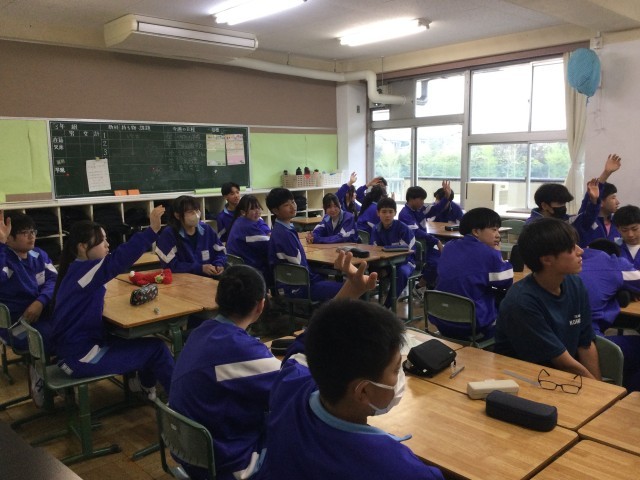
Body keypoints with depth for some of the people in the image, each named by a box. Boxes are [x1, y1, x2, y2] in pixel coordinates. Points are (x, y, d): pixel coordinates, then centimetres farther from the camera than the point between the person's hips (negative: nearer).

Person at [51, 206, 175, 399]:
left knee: (146, 342, 21)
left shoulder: (78, 270, 6)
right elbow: (118, 260, -39)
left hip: (79, 346, 10)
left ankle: (147, 385, 40)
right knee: (156, 349, -5)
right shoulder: (82, 271, -24)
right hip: (81, 357, -10)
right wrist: (152, 230, -45)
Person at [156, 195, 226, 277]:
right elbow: (171, 266, -14)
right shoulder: (168, 234, -8)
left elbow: (220, 252, 12)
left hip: (210, 278, 5)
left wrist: (219, 265, -10)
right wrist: (200, 268, -17)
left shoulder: (206, 229, 6)